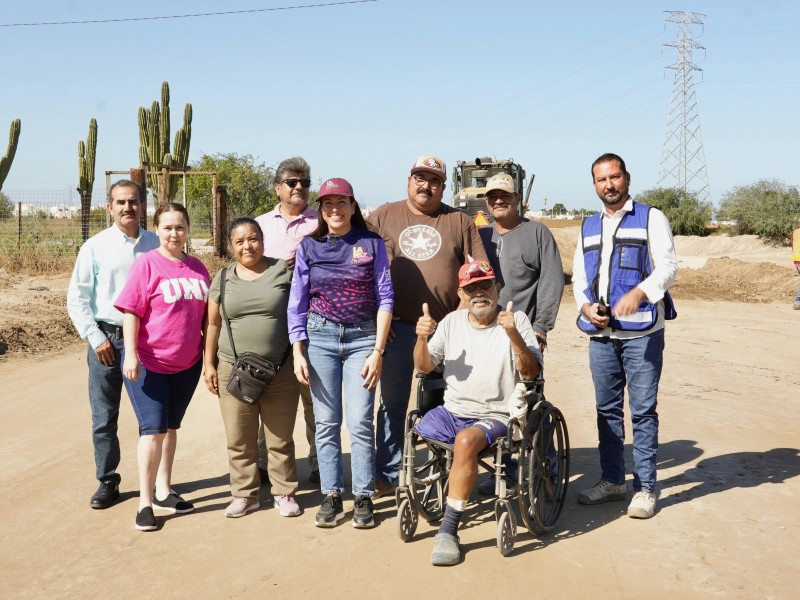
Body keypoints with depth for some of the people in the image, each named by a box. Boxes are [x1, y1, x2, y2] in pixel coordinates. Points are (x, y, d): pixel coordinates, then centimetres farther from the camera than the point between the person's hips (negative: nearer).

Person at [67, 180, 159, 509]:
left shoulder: (155, 244, 4)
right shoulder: (95, 246, 2)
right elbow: (76, 298, 2)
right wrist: (95, 337, -6)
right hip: (106, 339, -1)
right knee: (104, 417, 4)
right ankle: (107, 482, 18)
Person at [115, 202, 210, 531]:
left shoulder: (197, 267, 7)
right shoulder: (146, 263, -8)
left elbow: (205, 313, 14)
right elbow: (131, 312, -11)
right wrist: (130, 354, -18)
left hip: (187, 363, 5)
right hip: (148, 362, -5)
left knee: (171, 427, 14)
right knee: (153, 428, -7)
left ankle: (163, 492, 26)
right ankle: (145, 502, 2)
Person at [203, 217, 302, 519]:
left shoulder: (284, 270, 1)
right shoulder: (223, 278, 8)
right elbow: (213, 324, 11)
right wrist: (209, 363, 6)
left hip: (281, 371, -1)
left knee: (281, 439, 7)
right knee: (239, 440, 7)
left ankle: (284, 492, 20)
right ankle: (245, 494, 21)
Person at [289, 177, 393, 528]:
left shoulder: (372, 243, 3)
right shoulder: (309, 247, 7)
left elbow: (384, 298, 1)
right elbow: (297, 302, 8)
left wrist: (378, 350, -6)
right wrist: (298, 352, 0)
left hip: (362, 338, -1)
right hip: (320, 337, 2)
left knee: (360, 423, -3)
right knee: (326, 422, 4)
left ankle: (363, 497, 9)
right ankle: (331, 496, 14)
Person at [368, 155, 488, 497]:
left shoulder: (459, 221, 8)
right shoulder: (384, 217, 8)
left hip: (446, 329, 0)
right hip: (396, 328, 0)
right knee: (392, 403, 7)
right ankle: (385, 476, 16)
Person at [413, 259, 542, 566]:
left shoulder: (517, 320, 0)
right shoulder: (452, 322, 12)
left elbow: (531, 373, -8)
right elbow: (424, 367, 11)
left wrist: (513, 335, -24)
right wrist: (422, 338, -10)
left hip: (496, 417, -5)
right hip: (451, 411, 5)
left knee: (466, 440, -35)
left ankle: (448, 530, -29)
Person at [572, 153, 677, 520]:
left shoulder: (651, 219, 2)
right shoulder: (588, 227, 18)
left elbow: (667, 266, -8)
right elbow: (579, 275, 18)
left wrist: (639, 293, -25)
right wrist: (585, 306, -2)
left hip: (642, 332, -5)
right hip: (601, 333, 5)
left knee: (643, 410, -2)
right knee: (607, 409, 11)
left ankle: (644, 488, 7)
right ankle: (612, 480, 22)